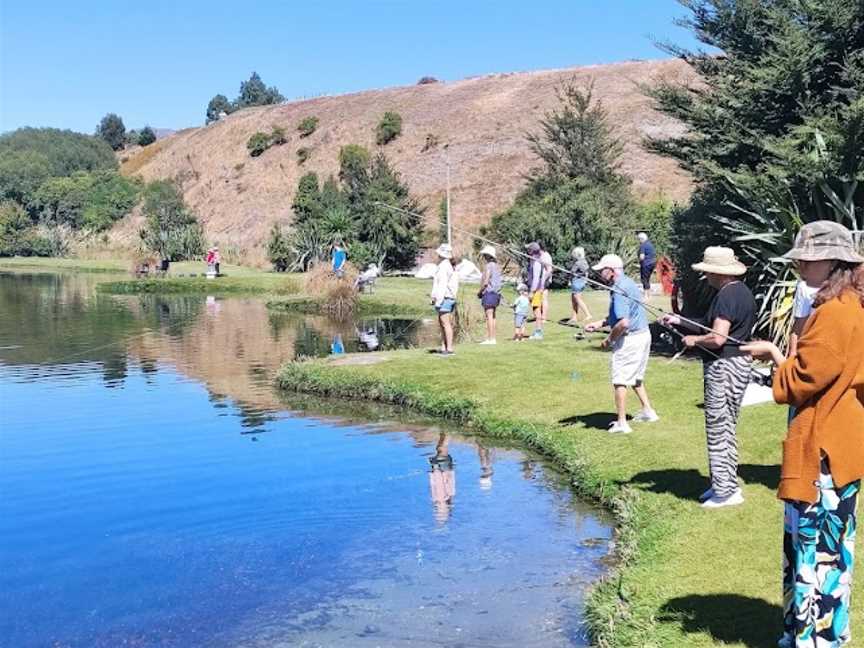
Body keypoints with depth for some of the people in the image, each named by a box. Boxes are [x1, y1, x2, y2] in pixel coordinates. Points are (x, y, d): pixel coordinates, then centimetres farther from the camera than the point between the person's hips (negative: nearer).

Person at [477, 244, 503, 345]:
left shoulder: (488, 266, -12)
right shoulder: (496, 266, 15)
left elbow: (485, 282, -18)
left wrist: (480, 292, -4)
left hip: (489, 292, -9)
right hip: (496, 293, 9)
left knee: (489, 316, -10)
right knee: (492, 317, 12)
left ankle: (490, 339, -12)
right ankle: (492, 338, 14)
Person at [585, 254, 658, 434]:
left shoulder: (619, 290, -22)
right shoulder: (628, 283, 11)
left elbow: (623, 322, -30)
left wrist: (609, 339, -16)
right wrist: (600, 323, 15)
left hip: (630, 338, -10)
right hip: (643, 334, 10)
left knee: (620, 381, 0)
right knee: (636, 377, 25)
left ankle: (621, 423, 4)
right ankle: (648, 411, 32)